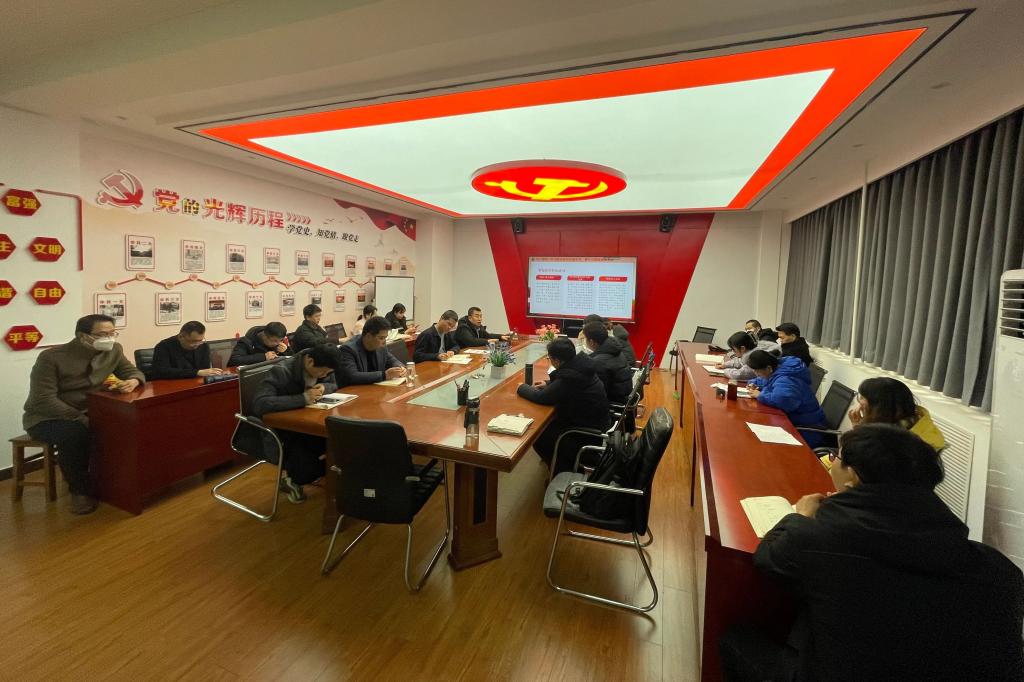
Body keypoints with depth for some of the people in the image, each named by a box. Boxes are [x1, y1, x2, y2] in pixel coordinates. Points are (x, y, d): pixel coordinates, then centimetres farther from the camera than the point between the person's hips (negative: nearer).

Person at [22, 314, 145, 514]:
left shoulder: (114, 350, -7)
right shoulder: (51, 357, -21)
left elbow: (133, 371, 2)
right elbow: (45, 400, -24)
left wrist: (132, 382, -25)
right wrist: (83, 420, -31)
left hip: (86, 413, 5)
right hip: (45, 418, -5)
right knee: (74, 434, -37)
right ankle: (79, 489, -14)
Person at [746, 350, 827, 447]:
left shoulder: (785, 380, -25)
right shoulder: (776, 371, 5)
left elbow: (783, 399, -46)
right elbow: (760, 380, 26)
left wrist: (760, 395, -28)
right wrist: (753, 384, 2)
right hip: (790, 421, 9)